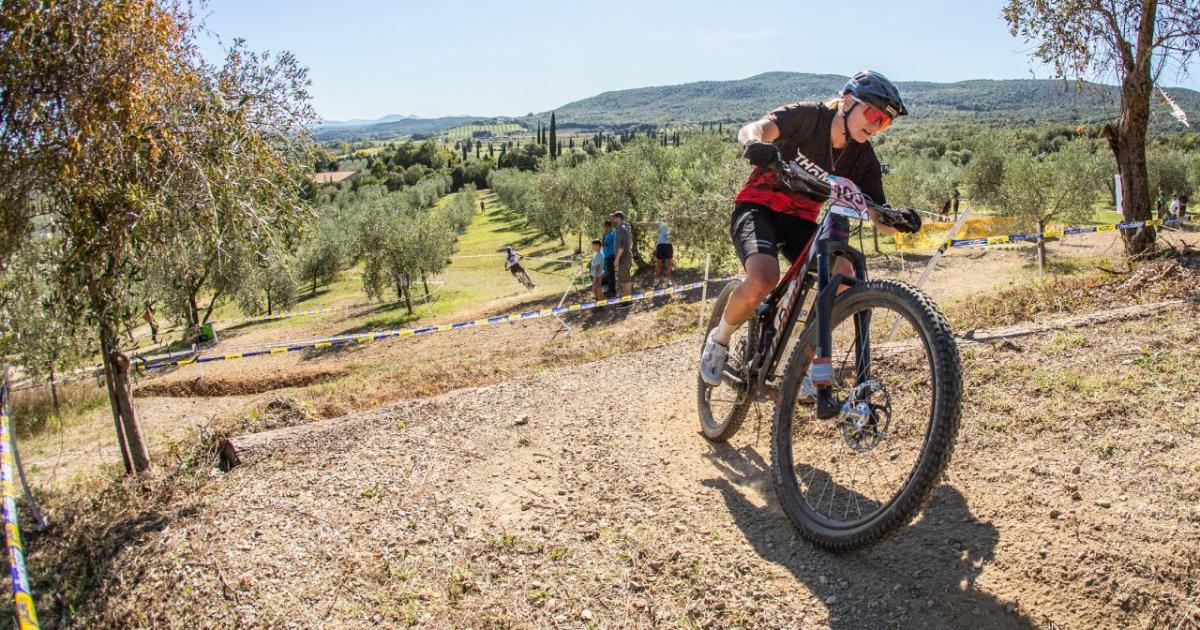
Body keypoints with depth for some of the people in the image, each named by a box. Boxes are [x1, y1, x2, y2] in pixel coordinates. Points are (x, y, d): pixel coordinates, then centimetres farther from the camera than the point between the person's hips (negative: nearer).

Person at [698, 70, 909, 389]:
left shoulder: (863, 159, -4)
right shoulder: (808, 116, -15)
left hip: (800, 220, 5)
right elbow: (752, 128, -31)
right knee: (764, 277, -34)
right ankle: (719, 339, -5)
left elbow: (880, 220, -7)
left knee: (843, 277, -23)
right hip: (758, 207, -4)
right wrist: (755, 143, -56)